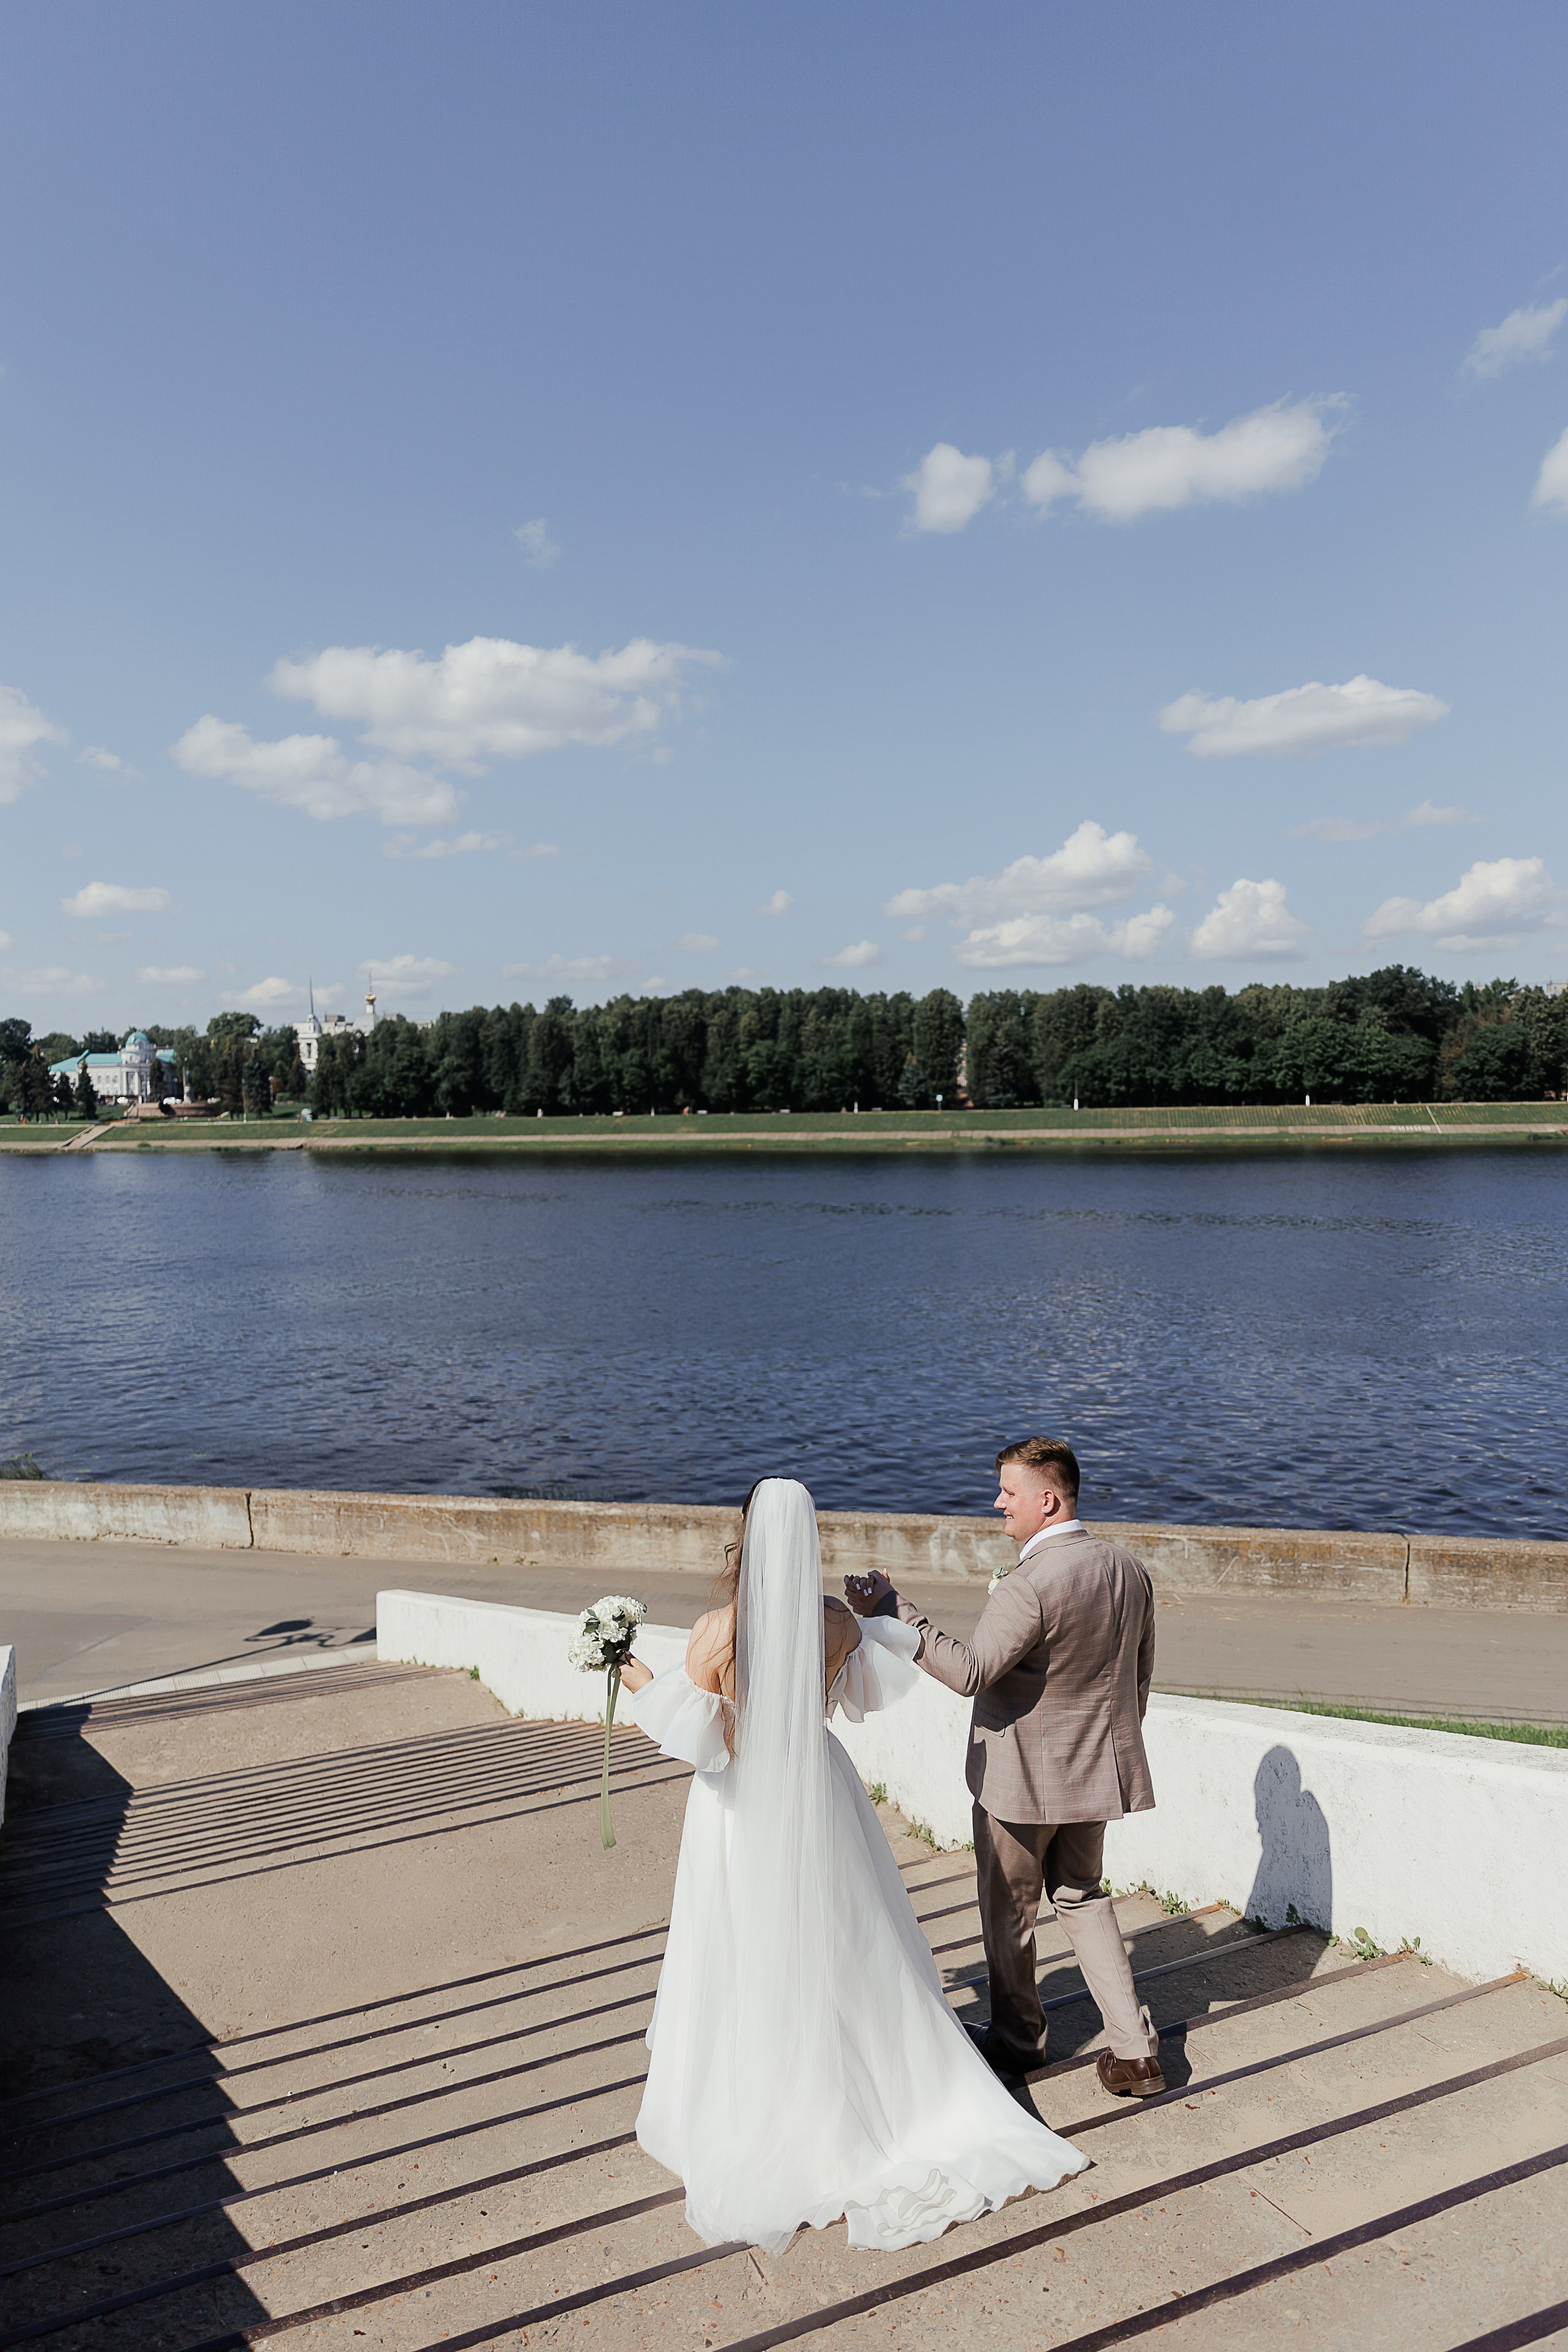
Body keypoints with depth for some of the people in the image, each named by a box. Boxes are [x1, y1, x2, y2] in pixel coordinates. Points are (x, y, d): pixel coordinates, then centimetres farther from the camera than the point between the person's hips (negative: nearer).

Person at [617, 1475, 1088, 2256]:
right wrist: (884, 1616, 20)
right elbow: (866, 1692, 9)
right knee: (848, 1952, 20)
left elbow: (696, 1742, -17)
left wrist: (648, 1690, -2)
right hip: (819, 1795, 4)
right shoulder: (840, 1623, -10)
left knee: (741, 1964, 14)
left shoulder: (717, 1632, -22)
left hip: (742, 1808, -3)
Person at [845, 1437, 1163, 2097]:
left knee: (1008, 1910, 16)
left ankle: (1016, 2039, 34)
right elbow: (1139, 1676, 8)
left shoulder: (1029, 1585, -28)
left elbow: (969, 1672, -29)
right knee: (1082, 1899, 23)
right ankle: (1133, 2051, 19)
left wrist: (891, 1612, -28)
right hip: (1096, 1770, 7)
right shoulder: (1129, 1570, -2)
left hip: (1022, 1780, -7)